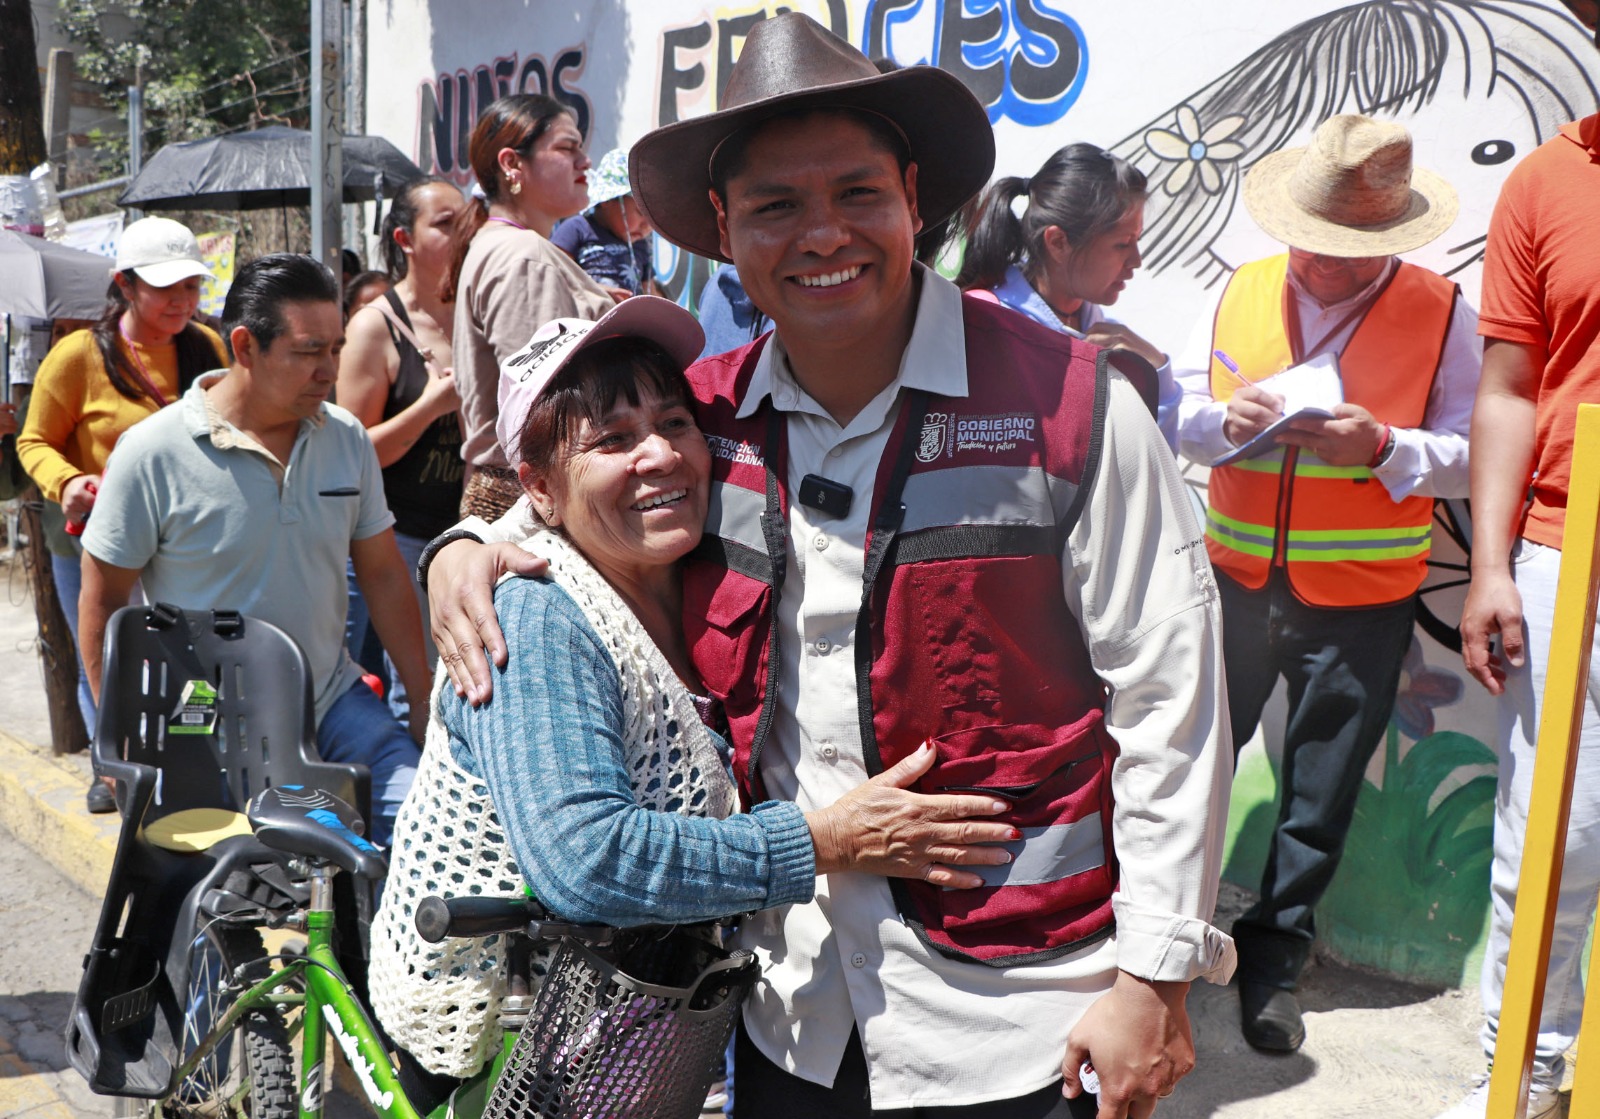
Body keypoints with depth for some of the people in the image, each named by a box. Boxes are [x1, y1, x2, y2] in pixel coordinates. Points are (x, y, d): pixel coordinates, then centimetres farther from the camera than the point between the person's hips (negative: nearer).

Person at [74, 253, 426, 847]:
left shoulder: (347, 436, 1)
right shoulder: (151, 454, -11)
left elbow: (383, 575, 6)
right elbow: (103, 601, -3)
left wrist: (424, 700, 5)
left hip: (333, 702, 3)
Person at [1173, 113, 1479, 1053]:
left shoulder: (1442, 313, -4)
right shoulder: (1240, 295, 4)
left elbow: (1470, 454, -7)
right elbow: (1179, 412, 5)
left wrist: (1383, 446, -24)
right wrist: (1227, 420, -16)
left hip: (1361, 598, -1)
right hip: (1237, 578, 2)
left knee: (1321, 786, 10)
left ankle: (1275, 955, 29)